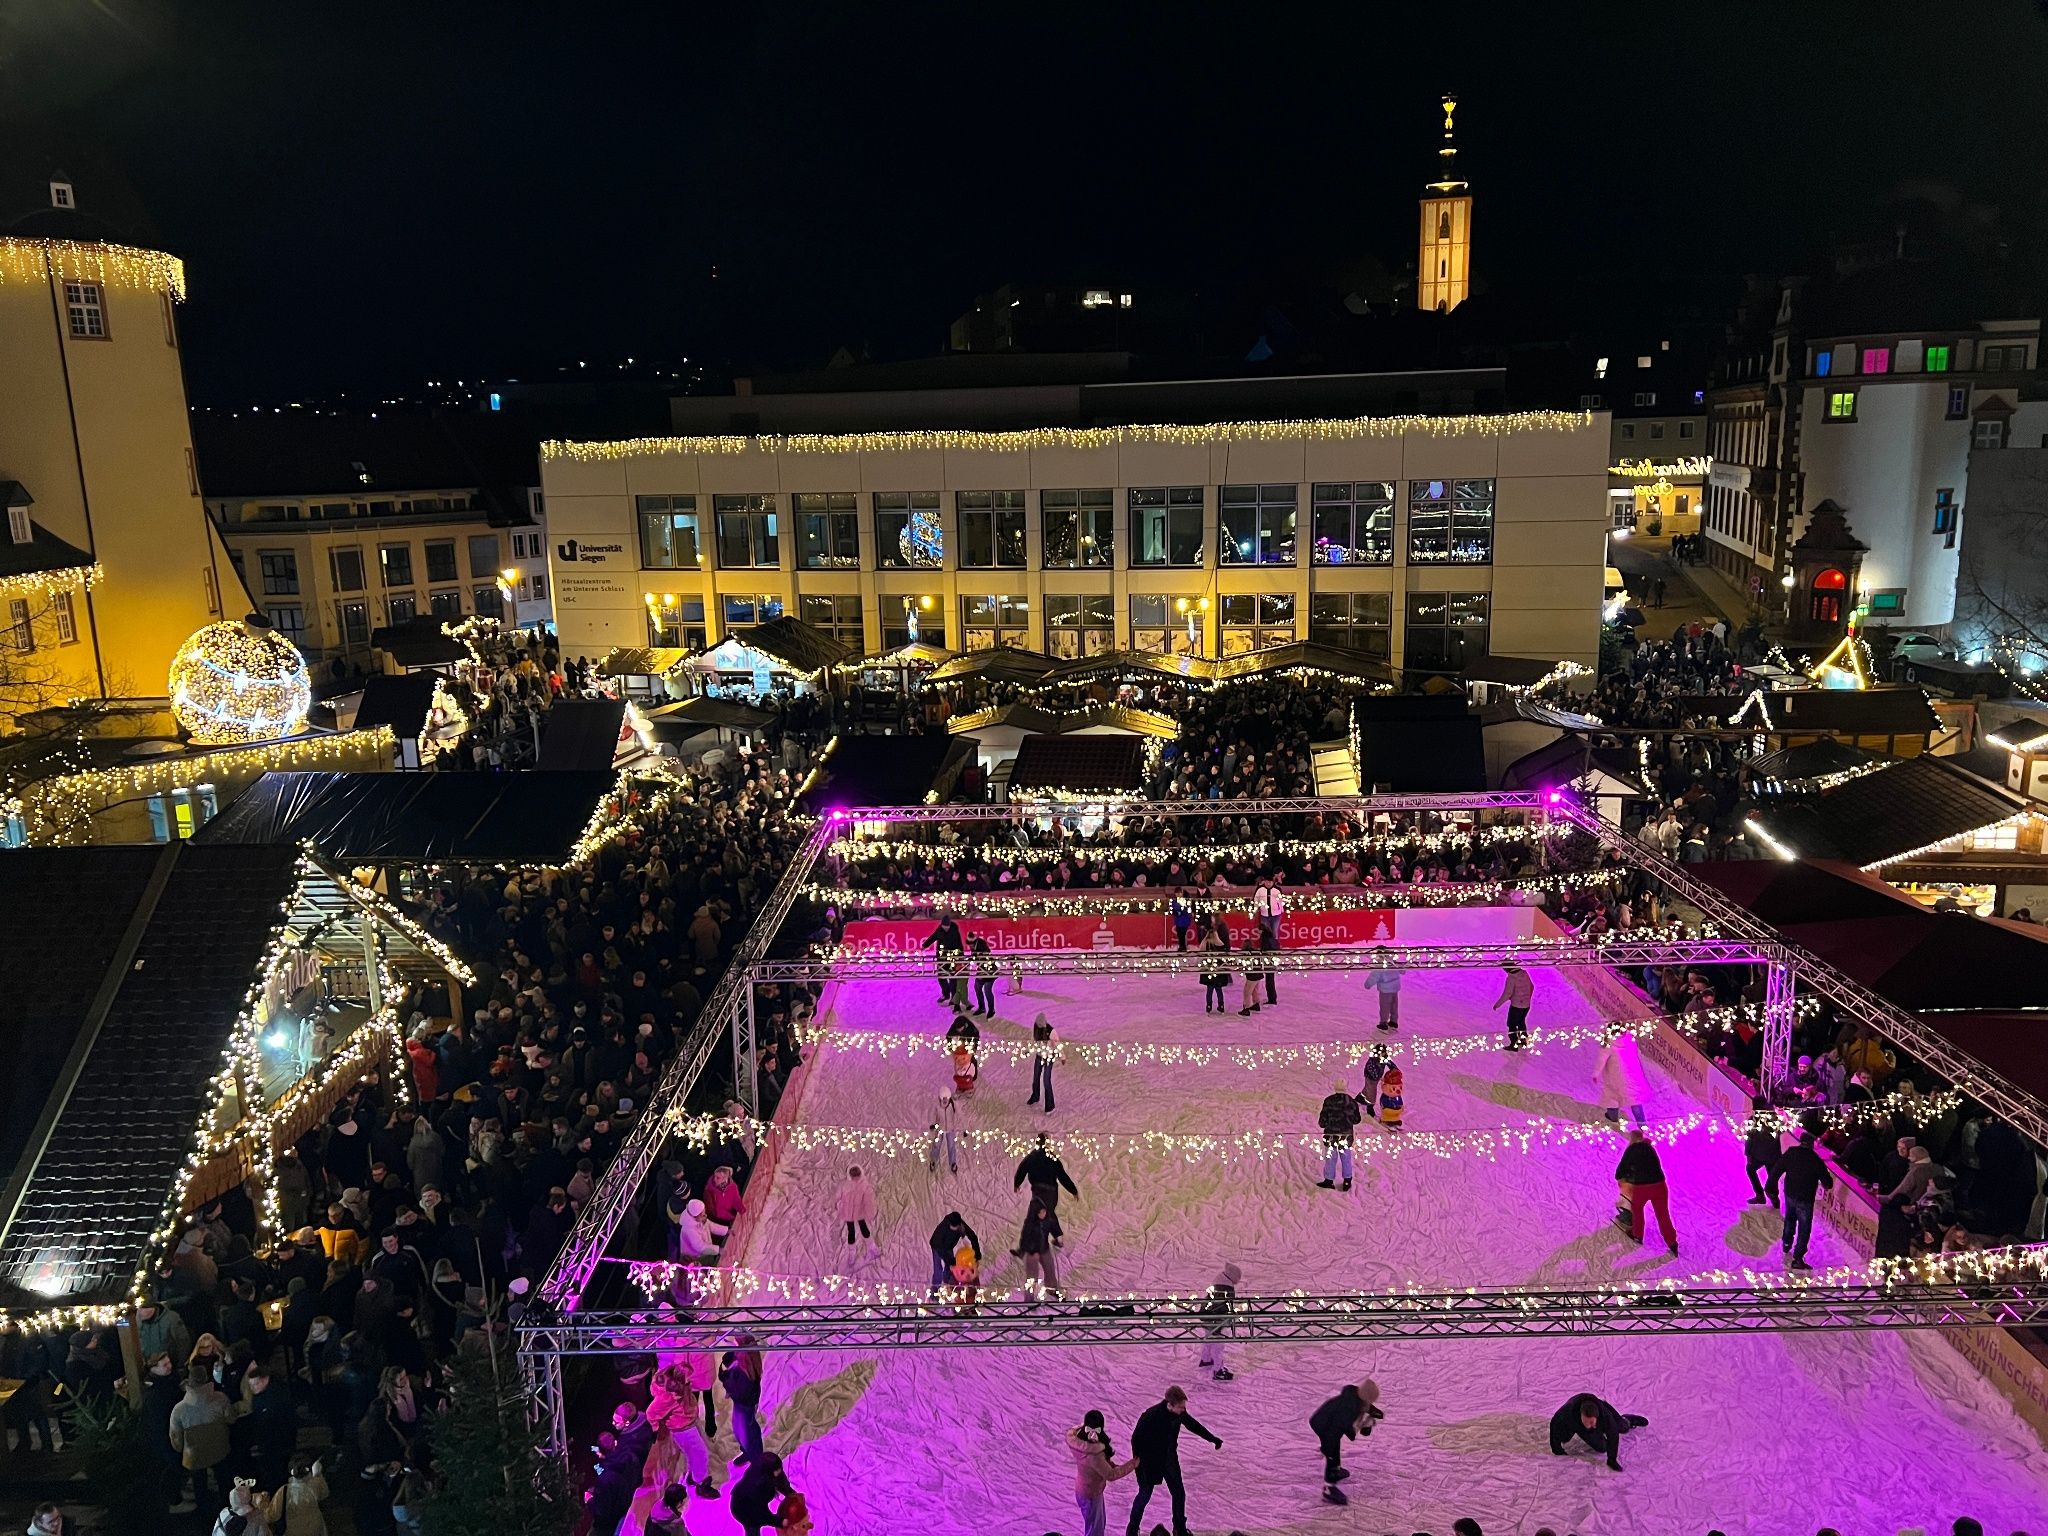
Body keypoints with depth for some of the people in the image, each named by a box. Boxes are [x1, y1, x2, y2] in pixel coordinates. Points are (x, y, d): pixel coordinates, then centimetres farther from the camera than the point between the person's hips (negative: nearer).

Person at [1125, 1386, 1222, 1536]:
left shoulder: (1180, 1413, -15)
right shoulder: (1150, 1416, -33)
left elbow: (1192, 1424, 6)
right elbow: (1136, 1439, -22)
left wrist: (1212, 1439, 11)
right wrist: (1139, 1464, -20)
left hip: (1170, 1459, 5)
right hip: (1151, 1462, -5)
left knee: (1179, 1493, 11)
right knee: (1145, 1495, 9)